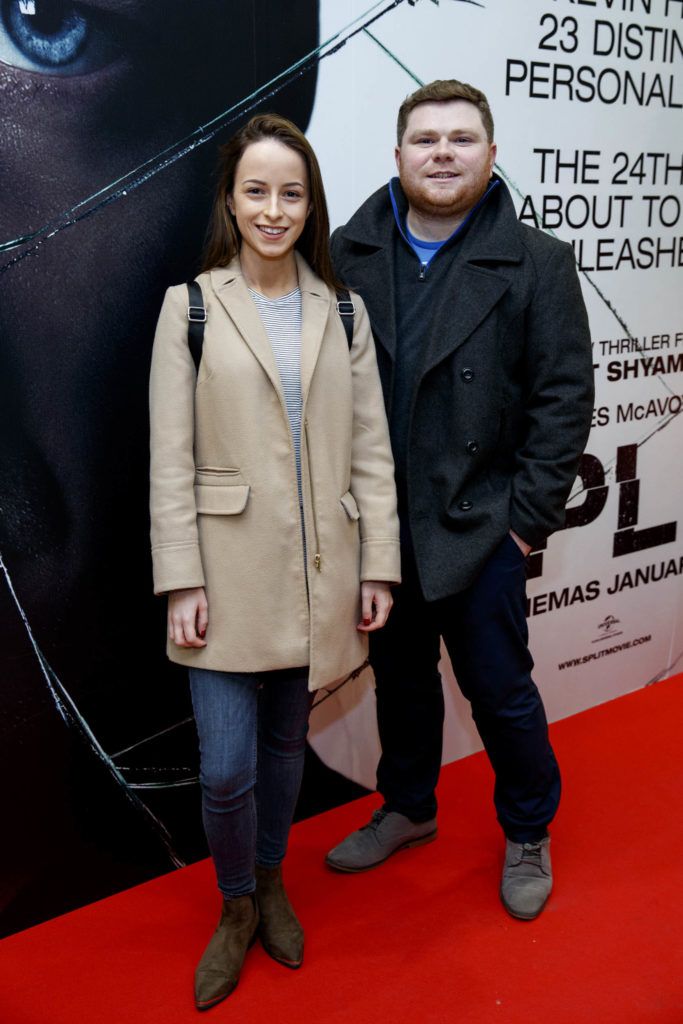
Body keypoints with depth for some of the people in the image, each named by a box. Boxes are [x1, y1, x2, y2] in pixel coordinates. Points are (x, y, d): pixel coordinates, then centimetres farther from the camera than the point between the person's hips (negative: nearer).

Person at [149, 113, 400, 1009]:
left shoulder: (342, 312, 6)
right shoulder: (190, 306, -2)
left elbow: (371, 448, 5)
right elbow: (170, 458, -4)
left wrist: (379, 564, 0)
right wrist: (181, 581, -9)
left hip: (317, 571, 3)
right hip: (228, 573, -2)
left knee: (286, 742, 16)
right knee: (226, 768, 0)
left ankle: (272, 884, 41)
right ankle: (237, 909, 27)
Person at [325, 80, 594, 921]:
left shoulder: (536, 262, -5)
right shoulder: (347, 255, 0)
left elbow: (564, 398, -7)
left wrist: (528, 517, -10)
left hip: (477, 527, -3)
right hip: (376, 526, 3)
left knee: (500, 690, 8)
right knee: (400, 677, 19)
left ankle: (528, 835, 33)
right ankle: (408, 809, 42)